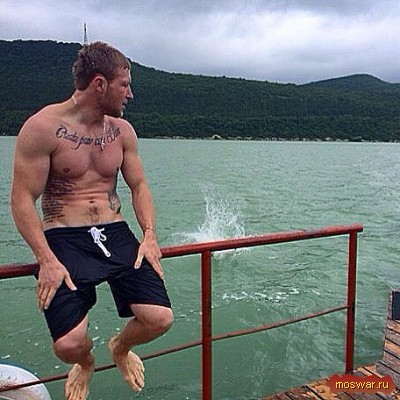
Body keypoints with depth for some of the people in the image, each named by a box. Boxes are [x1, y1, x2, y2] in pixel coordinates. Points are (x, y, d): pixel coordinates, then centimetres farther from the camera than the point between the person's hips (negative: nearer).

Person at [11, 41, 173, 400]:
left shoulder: (122, 131, 9)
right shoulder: (43, 128, -7)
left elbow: (139, 186, 14)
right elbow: (22, 199, -8)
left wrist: (149, 235, -1)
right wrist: (47, 260, -17)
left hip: (116, 235, 4)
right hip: (63, 238, -4)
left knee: (160, 319, -10)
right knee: (68, 343, -17)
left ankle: (120, 348, 28)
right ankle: (85, 363, 25)